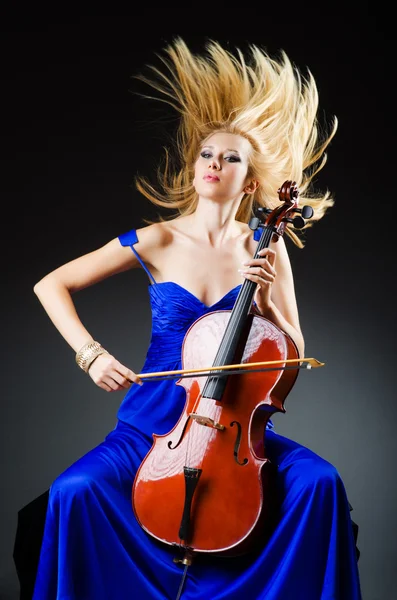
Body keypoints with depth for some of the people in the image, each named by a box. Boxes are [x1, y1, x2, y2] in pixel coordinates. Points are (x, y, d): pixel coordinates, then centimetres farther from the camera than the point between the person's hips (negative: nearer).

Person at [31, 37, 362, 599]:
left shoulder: (264, 248, 2)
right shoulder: (157, 241, -2)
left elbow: (294, 355, 4)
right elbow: (51, 285, -1)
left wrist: (265, 301, -14)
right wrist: (92, 353, -15)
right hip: (155, 419, -1)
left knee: (320, 482, -22)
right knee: (74, 490, -23)